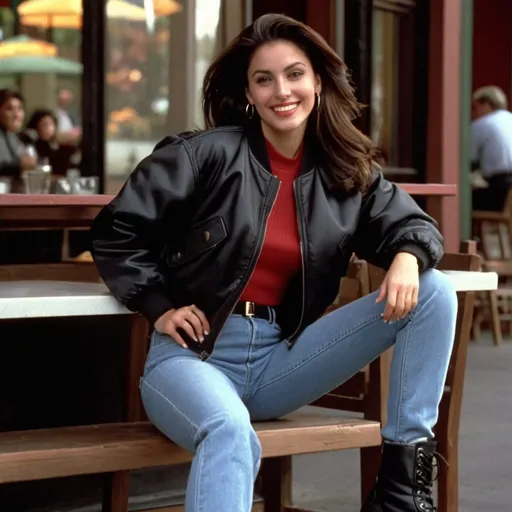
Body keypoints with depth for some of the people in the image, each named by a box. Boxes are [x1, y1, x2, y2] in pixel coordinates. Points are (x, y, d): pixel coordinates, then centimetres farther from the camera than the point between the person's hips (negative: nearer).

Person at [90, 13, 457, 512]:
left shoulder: (347, 173, 7)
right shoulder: (209, 153, -7)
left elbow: (412, 224, 12)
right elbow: (116, 231, -5)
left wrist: (407, 258, -12)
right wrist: (160, 308, -10)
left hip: (278, 357, 5)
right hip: (193, 353, -5)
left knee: (434, 293, -6)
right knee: (231, 434, -42)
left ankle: (404, 468, -7)